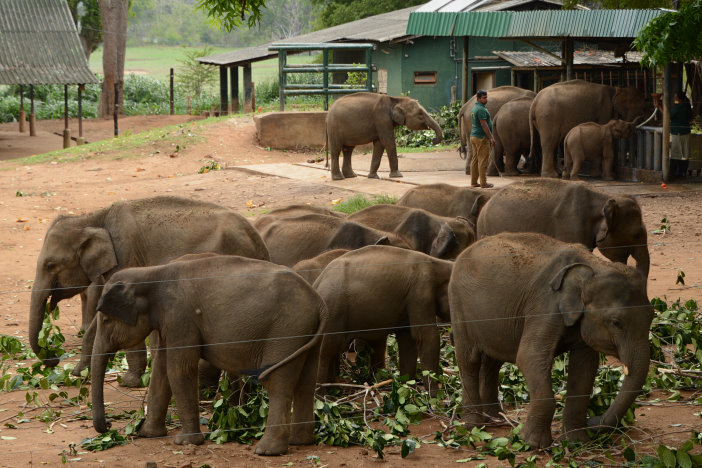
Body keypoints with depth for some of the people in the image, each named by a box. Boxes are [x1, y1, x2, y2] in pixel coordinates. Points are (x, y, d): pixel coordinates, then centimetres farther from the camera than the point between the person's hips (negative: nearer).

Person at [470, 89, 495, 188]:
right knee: (483, 160, -7)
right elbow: (484, 125, -21)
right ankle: (483, 183, -6)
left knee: (475, 160, 10)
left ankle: (473, 182, 11)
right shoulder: (481, 109, -16)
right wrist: (491, 137, -19)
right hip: (482, 137, -10)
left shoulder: (474, 108, 16)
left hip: (474, 136, 10)